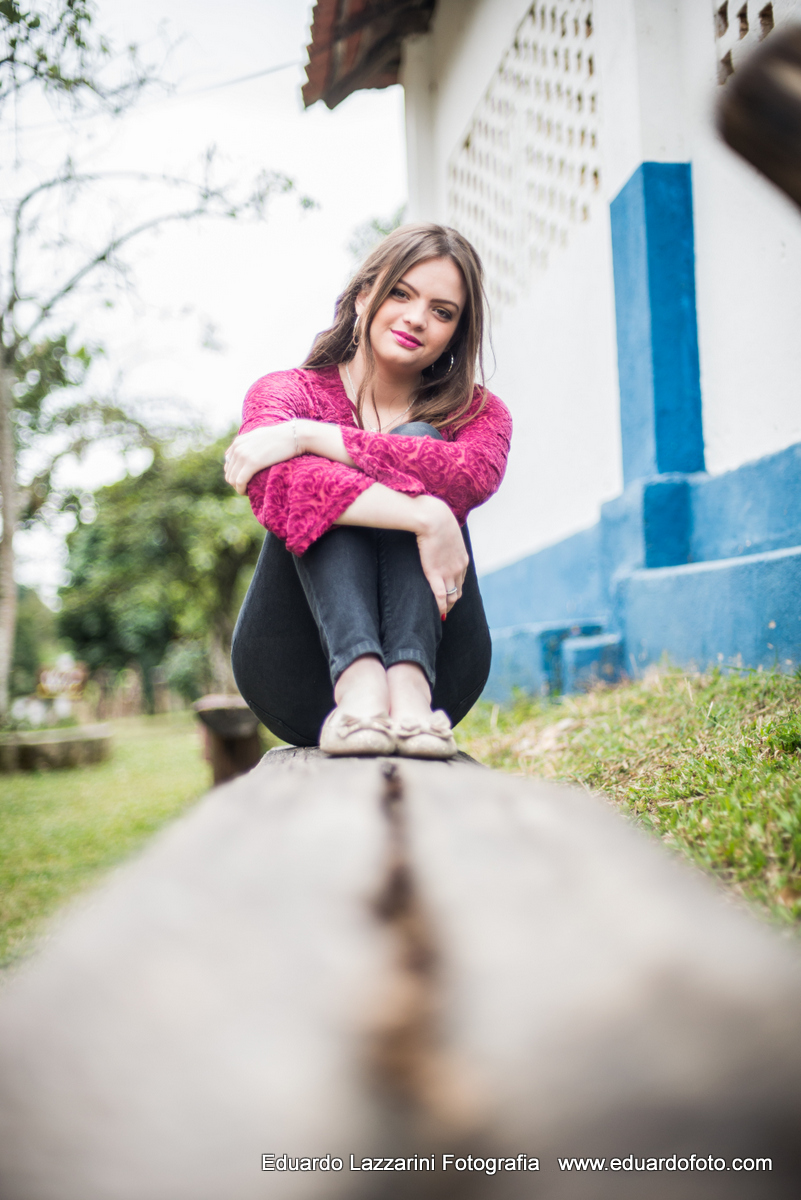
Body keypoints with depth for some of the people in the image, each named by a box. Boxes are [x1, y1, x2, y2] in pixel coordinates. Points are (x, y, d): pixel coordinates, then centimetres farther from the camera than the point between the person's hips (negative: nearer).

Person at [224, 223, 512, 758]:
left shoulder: (476, 412, 11)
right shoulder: (287, 393, 6)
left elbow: (476, 474, -17)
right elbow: (277, 484, -20)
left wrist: (309, 437, -20)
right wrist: (425, 518, -31)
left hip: (435, 672, 1)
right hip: (298, 680, 0)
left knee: (419, 442, -17)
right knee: (319, 492, -20)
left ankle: (409, 687, -38)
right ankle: (360, 686, -43)